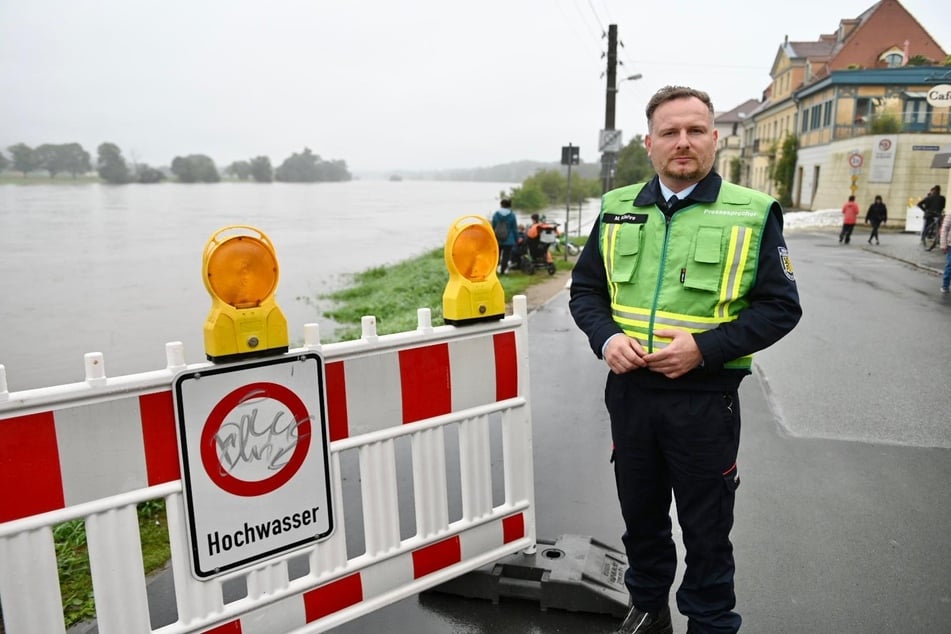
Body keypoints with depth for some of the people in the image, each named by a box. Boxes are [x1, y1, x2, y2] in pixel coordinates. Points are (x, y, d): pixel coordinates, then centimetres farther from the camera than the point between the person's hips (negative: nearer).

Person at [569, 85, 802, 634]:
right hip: (628, 390, 4)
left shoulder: (754, 214, -5)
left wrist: (704, 348, -19)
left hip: (705, 398, -3)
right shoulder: (617, 209, 4)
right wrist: (607, 338, -10)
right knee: (641, 514, 21)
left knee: (707, 528, 12)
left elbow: (781, 307, -5)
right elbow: (585, 289, 10)